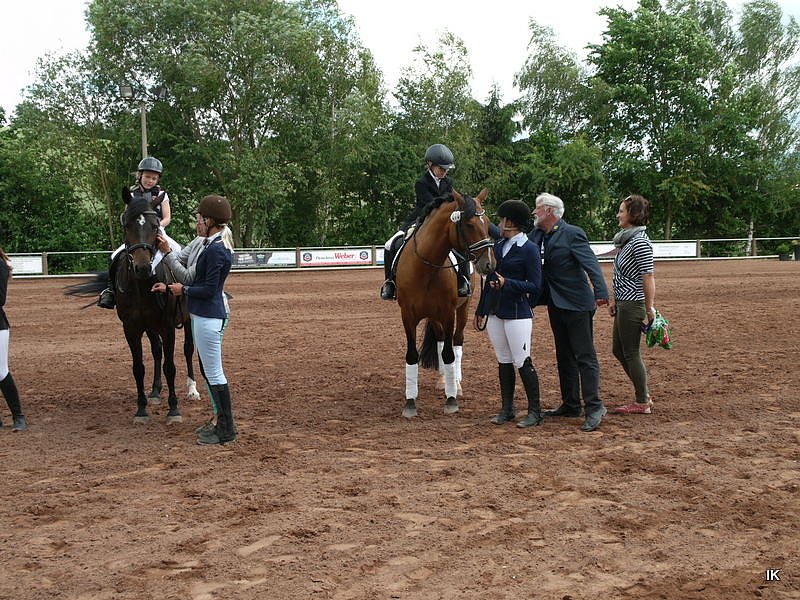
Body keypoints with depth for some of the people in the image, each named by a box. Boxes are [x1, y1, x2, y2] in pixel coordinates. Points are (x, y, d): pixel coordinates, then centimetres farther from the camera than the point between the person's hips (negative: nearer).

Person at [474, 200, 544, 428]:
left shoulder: (529, 249, -10)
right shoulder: (498, 246, 12)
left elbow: (535, 286, -12)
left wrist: (507, 283, -25)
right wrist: (480, 311, 20)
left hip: (518, 313, -7)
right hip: (495, 313, 7)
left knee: (522, 362, -5)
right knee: (503, 362, 12)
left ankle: (535, 412, 4)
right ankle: (507, 409, 20)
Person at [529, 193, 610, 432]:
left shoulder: (572, 233, -12)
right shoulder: (540, 236, 12)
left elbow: (591, 264, -22)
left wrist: (601, 291, -33)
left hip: (576, 304, -9)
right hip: (556, 305, 9)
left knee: (585, 356, -7)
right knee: (564, 356, 15)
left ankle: (594, 407, -6)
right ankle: (570, 404, 23)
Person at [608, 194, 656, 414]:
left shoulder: (640, 242, -17)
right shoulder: (627, 239, 13)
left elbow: (648, 279, -19)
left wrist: (649, 310, -20)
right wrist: (615, 302, 19)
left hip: (633, 305, -10)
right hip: (623, 305, 10)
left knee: (631, 353, -1)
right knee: (618, 350, 16)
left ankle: (642, 403, 10)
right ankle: (644, 396, 25)